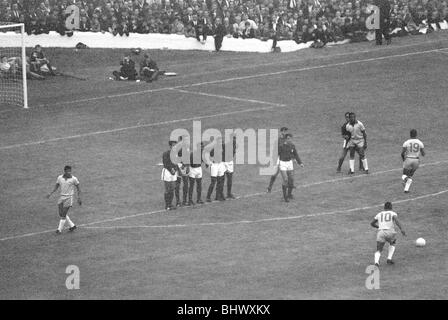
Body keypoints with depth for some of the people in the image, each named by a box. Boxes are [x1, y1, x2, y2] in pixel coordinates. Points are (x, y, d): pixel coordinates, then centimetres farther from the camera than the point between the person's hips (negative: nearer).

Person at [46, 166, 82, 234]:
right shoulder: (60, 178, 3)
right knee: (61, 214, 6)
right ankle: (72, 225, 21)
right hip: (62, 197, 5)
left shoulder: (74, 179, -8)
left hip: (69, 198, -5)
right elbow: (56, 187, 12)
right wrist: (50, 194, -2)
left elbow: (78, 189, 0)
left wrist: (79, 198, -5)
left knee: (64, 214, -7)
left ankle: (60, 229, 0)